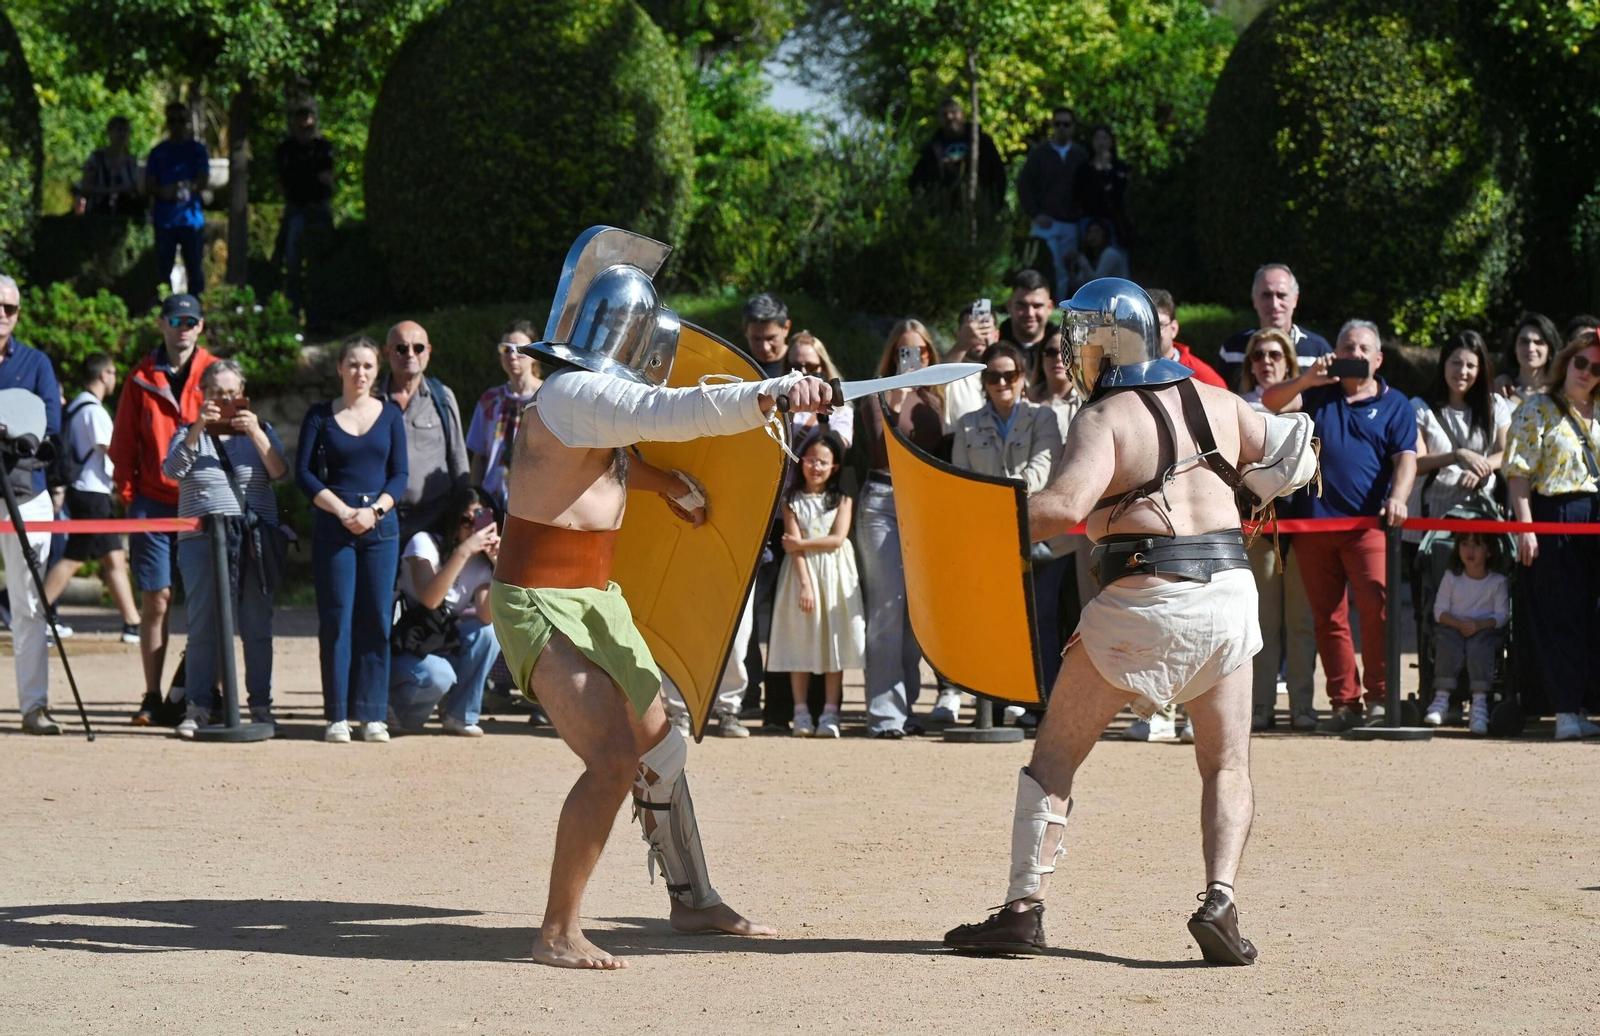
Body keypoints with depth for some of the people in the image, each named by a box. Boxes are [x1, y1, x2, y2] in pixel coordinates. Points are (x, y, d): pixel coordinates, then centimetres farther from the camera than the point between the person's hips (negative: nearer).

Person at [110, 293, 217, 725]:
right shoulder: (142, 378, 8)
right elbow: (123, 444, 10)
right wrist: (127, 495, 2)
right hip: (154, 504, 1)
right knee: (155, 601, 0)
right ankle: (152, 696, 5)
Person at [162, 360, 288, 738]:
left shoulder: (260, 431, 16)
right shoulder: (190, 434, 13)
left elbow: (280, 472, 0)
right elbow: (173, 469, -6)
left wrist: (255, 434, -13)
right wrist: (198, 428, -17)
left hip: (256, 541, 1)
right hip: (202, 539, -1)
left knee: (258, 628, 0)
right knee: (203, 628, -7)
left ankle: (261, 706, 8)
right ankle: (197, 707, -4)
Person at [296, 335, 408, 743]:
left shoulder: (390, 414, 9)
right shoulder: (320, 416, 5)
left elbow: (400, 474, 5)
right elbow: (303, 473, 0)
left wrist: (374, 510, -11)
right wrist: (342, 510, -11)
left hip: (381, 526, 1)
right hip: (333, 526, -1)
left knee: (376, 619, -1)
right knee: (336, 620, -4)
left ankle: (373, 714, 3)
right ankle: (337, 715, -1)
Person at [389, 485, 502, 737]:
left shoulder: (481, 562, 1)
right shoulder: (425, 543, -14)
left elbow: (488, 617, -18)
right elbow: (430, 599, -32)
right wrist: (463, 551, -35)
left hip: (443, 650, 6)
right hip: (399, 651, -6)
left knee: (488, 632, -22)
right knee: (438, 676, -36)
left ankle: (460, 715, -9)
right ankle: (393, 706, -4)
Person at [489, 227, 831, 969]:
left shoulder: (589, 394, 10)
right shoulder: (578, 393, -20)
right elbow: (673, 411, -34)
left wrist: (658, 481, 18)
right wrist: (770, 393, -39)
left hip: (597, 599, 10)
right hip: (541, 603, -10)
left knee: (659, 747, 17)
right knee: (614, 756, -21)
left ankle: (692, 900, 33)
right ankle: (558, 934, -13)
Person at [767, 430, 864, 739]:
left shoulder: (843, 498, 6)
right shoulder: (792, 500, 4)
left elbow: (838, 538, -5)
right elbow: (794, 546, -5)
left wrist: (801, 544, -9)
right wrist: (805, 583, -14)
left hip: (835, 573, 0)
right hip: (803, 571, 0)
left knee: (834, 640, -2)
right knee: (800, 641, -2)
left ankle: (830, 713, 0)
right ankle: (801, 713, 3)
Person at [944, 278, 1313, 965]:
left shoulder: (1105, 418, -6)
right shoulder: (1217, 403, 10)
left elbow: (1065, 505, -22)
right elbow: (1293, 457, 21)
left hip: (1144, 600, -4)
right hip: (1230, 592, 4)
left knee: (1055, 753, 7)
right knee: (1227, 764, 13)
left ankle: (1024, 907, 3)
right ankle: (1220, 901, -8)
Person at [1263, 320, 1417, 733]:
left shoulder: (1395, 404, 12)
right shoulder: (1319, 393, 17)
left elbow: (1405, 459, 1)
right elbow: (1270, 402, 4)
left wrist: (1397, 498, -17)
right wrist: (1305, 381, -13)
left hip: (1367, 522, -3)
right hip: (1315, 521, 3)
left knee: (1378, 605, -18)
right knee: (1328, 617, 3)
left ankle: (1379, 698, -10)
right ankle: (1344, 703, 8)